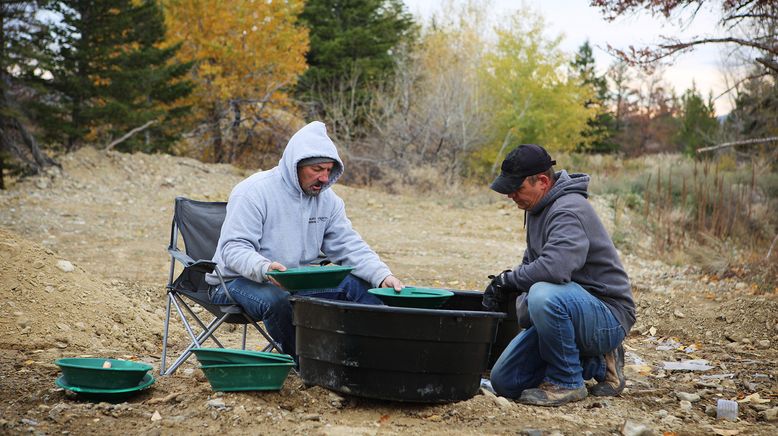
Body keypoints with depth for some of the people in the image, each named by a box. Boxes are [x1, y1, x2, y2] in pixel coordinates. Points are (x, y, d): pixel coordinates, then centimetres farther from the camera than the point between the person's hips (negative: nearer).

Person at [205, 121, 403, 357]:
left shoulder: (327, 199, 4)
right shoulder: (254, 192, -17)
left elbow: (350, 246, 1)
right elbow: (234, 248, -22)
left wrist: (382, 276, -16)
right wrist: (264, 268, -43)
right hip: (240, 280, -6)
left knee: (357, 285, -11)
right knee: (278, 300, -38)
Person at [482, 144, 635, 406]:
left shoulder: (569, 210, -22)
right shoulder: (536, 208, 10)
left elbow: (554, 267, -38)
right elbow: (532, 263, 20)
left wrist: (507, 280, -21)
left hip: (608, 315, -10)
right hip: (567, 310, 10)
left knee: (545, 295, -39)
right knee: (504, 382, 2)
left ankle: (567, 382, -15)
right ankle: (597, 364, 15)